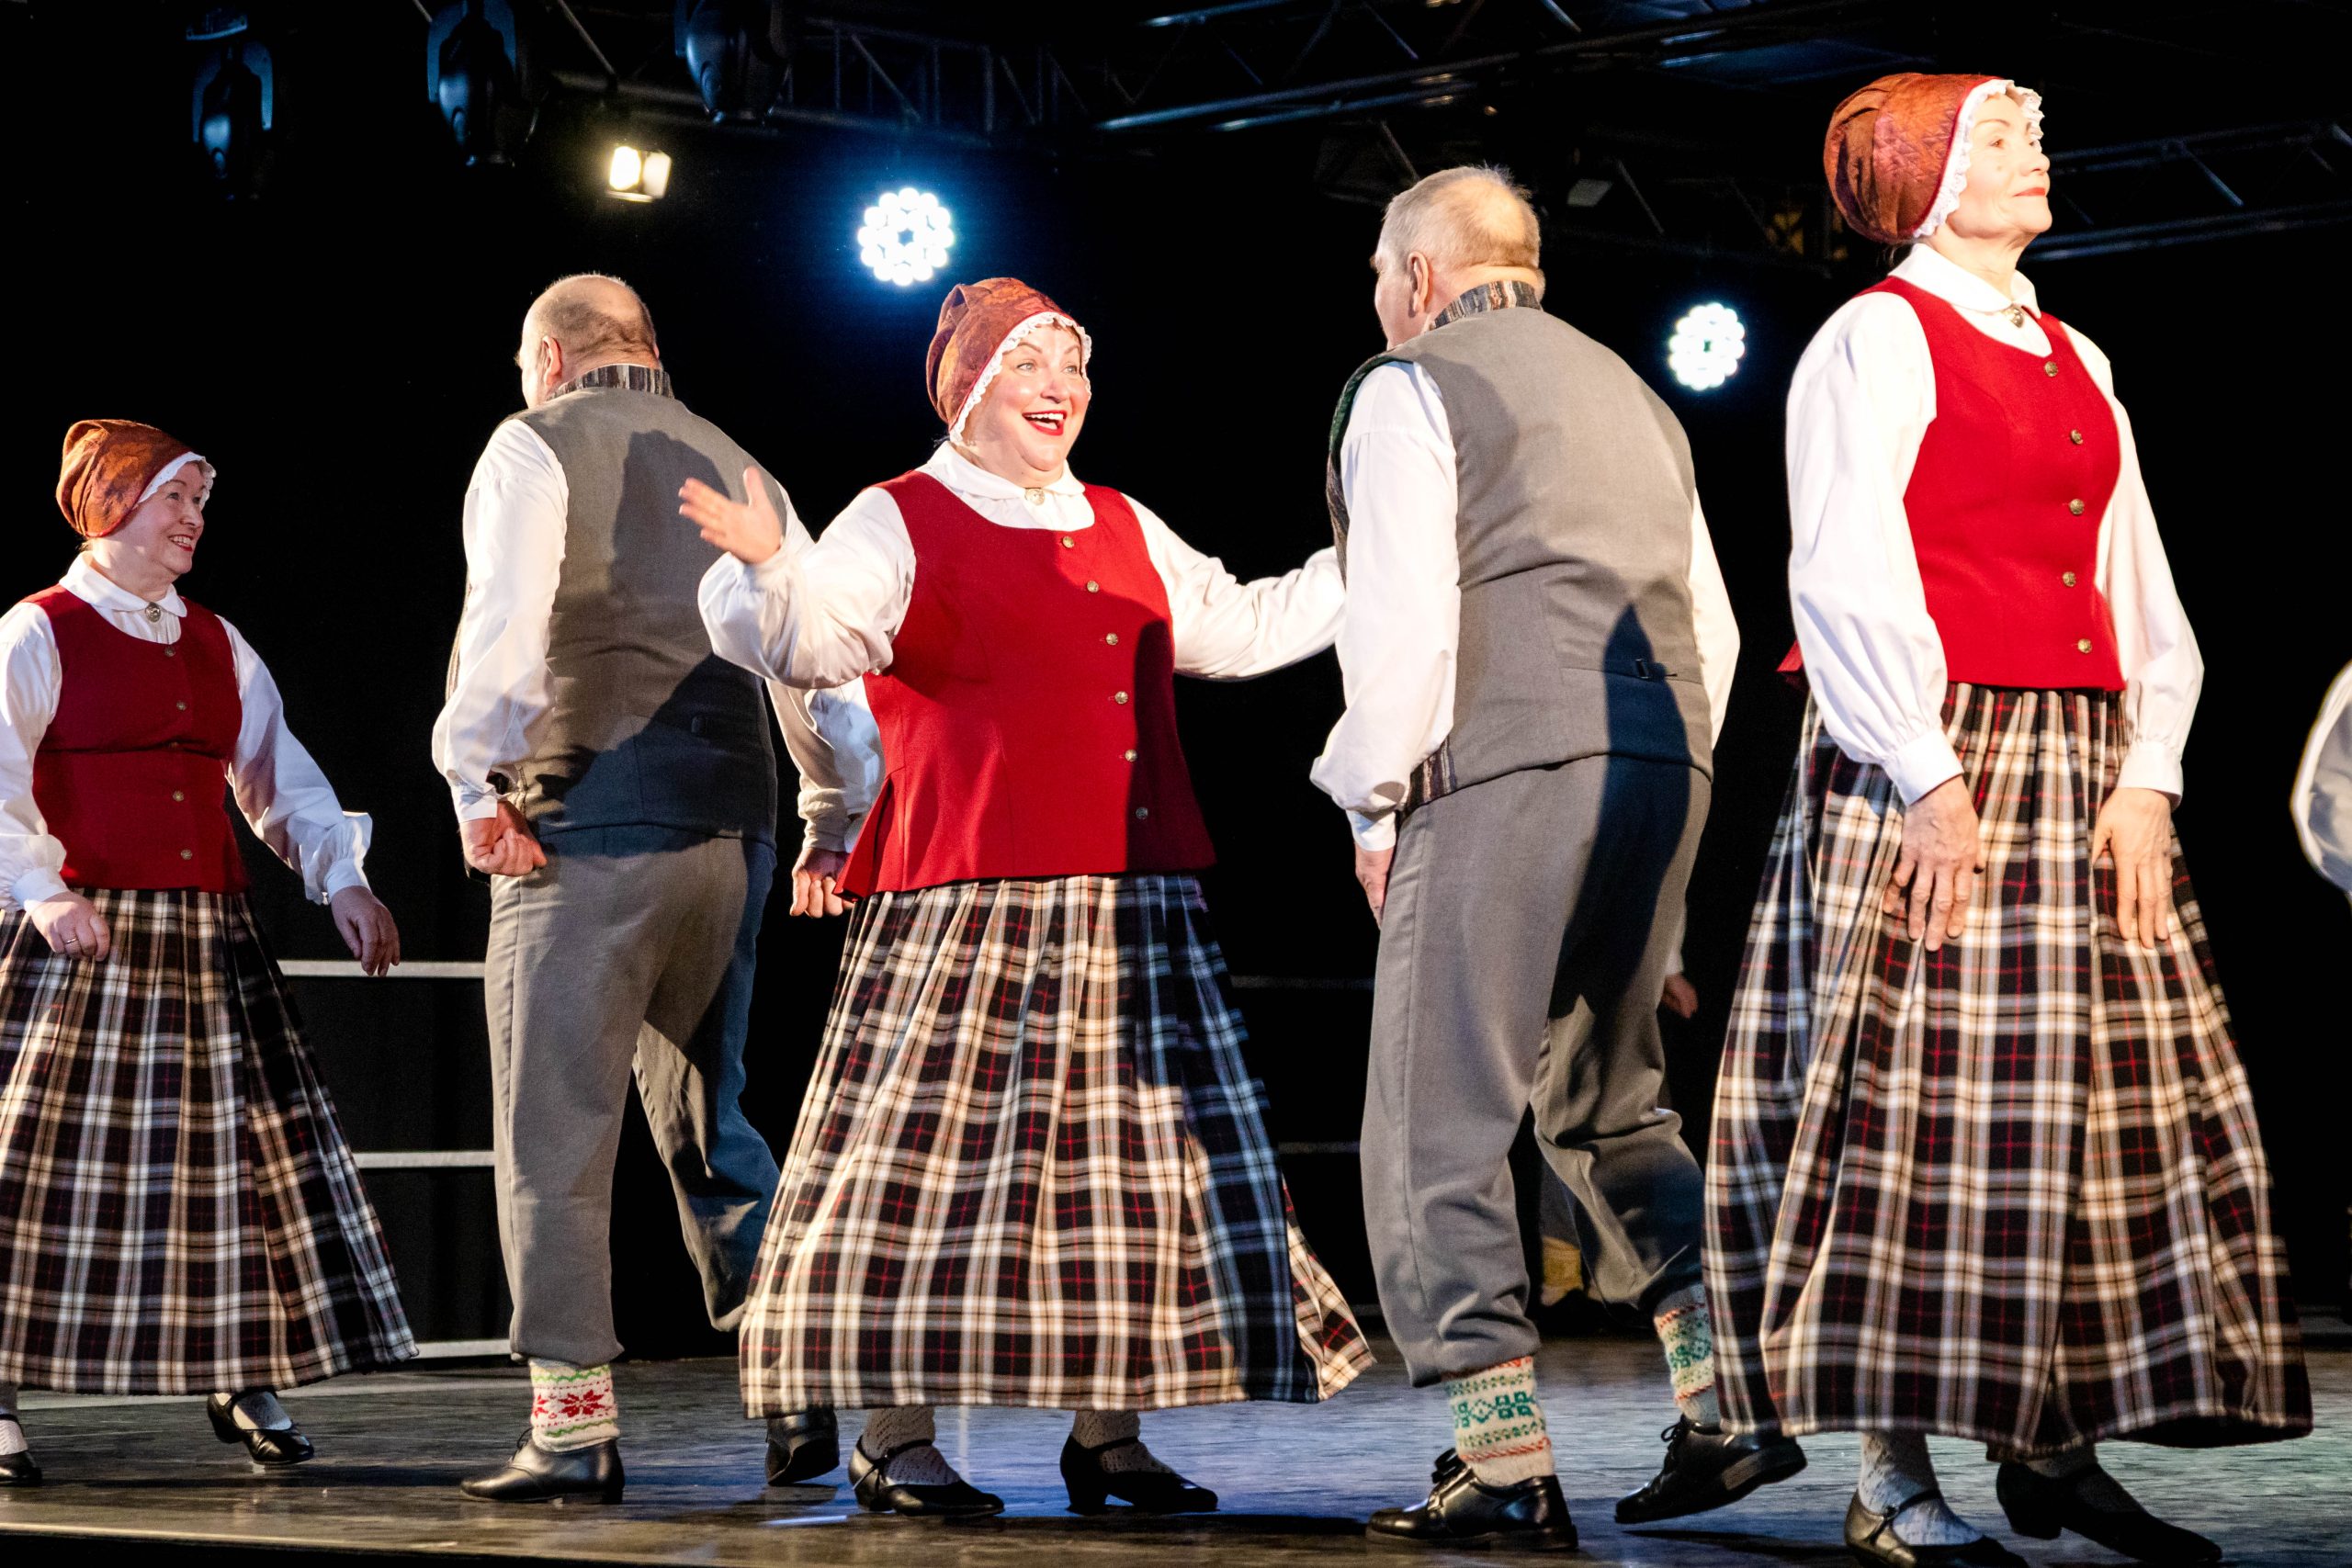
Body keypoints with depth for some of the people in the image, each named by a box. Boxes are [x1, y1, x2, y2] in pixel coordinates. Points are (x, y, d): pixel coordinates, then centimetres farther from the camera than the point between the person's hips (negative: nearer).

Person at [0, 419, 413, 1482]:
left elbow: (278, 778, 16)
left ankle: (241, 1380, 14)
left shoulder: (217, 647, 17)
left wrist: (343, 880, 3)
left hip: (211, 939, 6)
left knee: (244, 1146, 5)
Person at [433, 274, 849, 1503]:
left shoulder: (535, 446, 2)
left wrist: (475, 781, -10)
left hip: (590, 822, -6)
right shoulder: (733, 466, 18)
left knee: (556, 1134, -2)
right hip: (731, 823, 6)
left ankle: (573, 1426, -6)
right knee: (706, 1117, 16)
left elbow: (505, 616, -12)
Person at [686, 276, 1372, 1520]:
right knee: (936, 1148, -8)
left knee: (1141, 1155, 5)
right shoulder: (899, 524, 1)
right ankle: (894, 1439, -2)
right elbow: (810, 638, -13)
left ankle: (1108, 1431, 13)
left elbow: (1238, 631, 31)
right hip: (973, 904, -6)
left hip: (1136, 905, 7)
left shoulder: (1126, 532, 20)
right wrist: (770, 571, -34)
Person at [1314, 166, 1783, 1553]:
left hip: (1502, 767, -7)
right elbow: (1712, 623, 21)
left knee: (1440, 1124, -3)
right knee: (1609, 1103, 19)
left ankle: (1507, 1466, -8)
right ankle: (1731, 1398, 7)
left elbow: (1403, 617, -10)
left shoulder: (1410, 391, 2)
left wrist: (1376, 803, -2)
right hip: (1664, 763, 7)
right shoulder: (1633, 398, 24)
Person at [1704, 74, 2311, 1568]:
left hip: (2077, 772, 8)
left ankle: (2054, 1445, 11)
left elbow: (2141, 590, 16)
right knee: (1924, 1100, -8)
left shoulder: (2074, 365, 20)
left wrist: (2146, 774, 3)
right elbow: (1847, 578, -11)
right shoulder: (1878, 340, -2)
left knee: (2116, 1095, 4)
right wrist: (1927, 775, -17)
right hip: (1930, 765, -7)